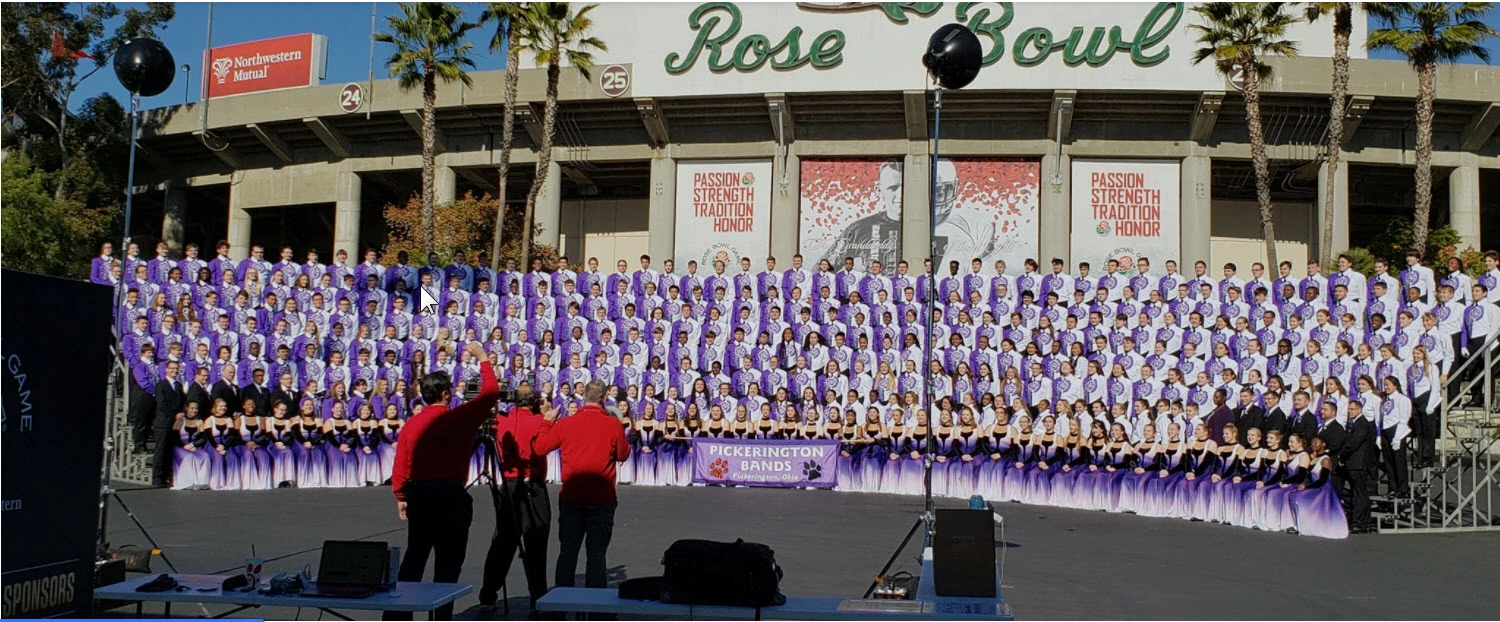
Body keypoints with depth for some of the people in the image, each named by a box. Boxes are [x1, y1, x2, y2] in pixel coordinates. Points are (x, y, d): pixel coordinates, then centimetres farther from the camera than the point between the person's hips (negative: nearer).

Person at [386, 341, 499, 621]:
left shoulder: (411, 424, 4)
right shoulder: (457, 418, -9)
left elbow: (400, 466, 4)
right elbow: (491, 392, -2)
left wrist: (401, 497, 14)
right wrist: (482, 358, 9)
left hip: (418, 494, 5)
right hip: (450, 495, -5)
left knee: (414, 557, 15)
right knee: (447, 563, 2)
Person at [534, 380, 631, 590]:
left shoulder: (566, 423, -3)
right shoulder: (613, 425, -7)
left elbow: (540, 448, 5)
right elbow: (623, 455, 4)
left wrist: (547, 421, 17)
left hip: (571, 497, 2)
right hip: (602, 499, -2)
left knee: (567, 551, 12)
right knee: (596, 553, 5)